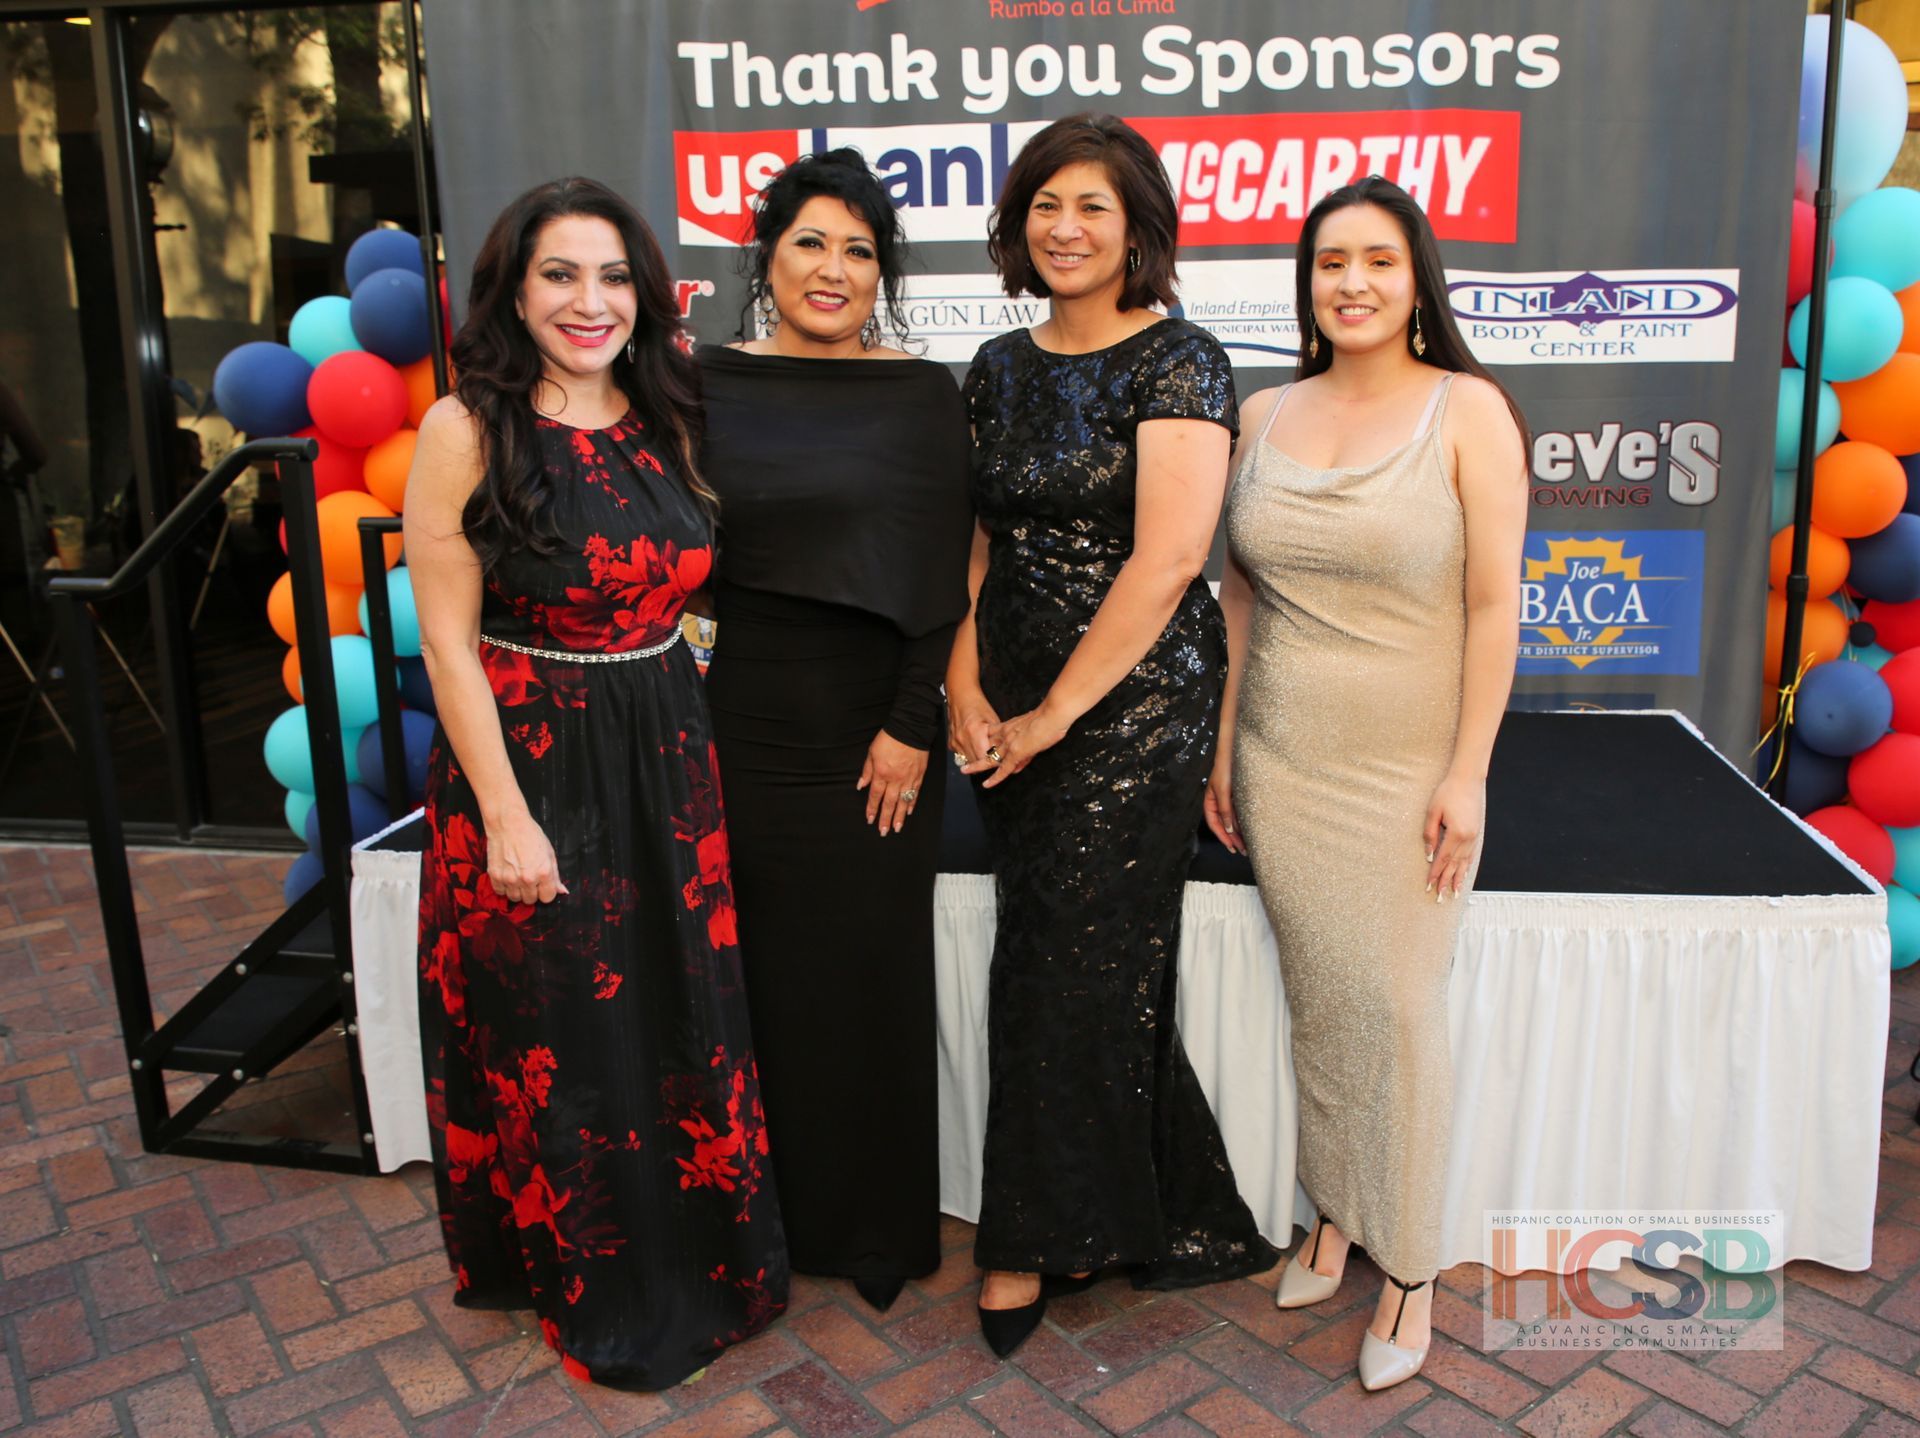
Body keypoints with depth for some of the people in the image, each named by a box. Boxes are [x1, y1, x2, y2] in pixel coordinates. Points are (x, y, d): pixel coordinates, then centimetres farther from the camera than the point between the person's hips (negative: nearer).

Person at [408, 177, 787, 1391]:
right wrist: (506, 814, -14)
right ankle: (591, 1284, 33)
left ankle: (699, 1260, 37)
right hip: (530, 757, -4)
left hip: (668, 755, 5)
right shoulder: (468, 429, -10)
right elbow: (448, 639, -12)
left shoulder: (669, 416, 5)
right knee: (560, 1033, 9)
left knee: (686, 1012, 13)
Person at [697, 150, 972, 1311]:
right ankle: (770, 1204, 29)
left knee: (873, 966, 7)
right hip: (741, 714, 2)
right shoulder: (709, 385, 5)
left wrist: (913, 726, -9)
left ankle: (878, 1222, 27)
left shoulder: (923, 396, 0)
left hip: (873, 723, -1)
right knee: (759, 958, 8)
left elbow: (944, 577, -3)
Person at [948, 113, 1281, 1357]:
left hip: (1133, 700, -6)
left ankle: (1040, 1245, 22)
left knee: (1065, 971, 2)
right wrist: (965, 681, -2)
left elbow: (1167, 558, -18)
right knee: (1090, 965, 12)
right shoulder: (1003, 367, 12)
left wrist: (1054, 714, -15)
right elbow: (980, 538, 13)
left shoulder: (1177, 362, -9)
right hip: (1013, 708, 6)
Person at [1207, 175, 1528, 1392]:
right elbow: (1240, 595, 10)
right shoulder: (1265, 416, 6)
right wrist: (1225, 746, 9)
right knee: (1317, 1000, 11)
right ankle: (1336, 1214, 31)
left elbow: (1495, 602, -8)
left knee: (1400, 1009, 2)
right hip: (1281, 764, 4)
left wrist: (1468, 772, -11)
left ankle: (1410, 1268, 21)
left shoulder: (1467, 410, -6)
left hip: (1407, 770, -3)